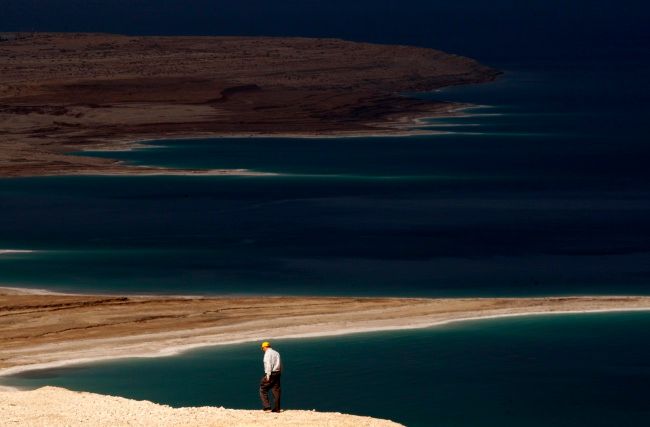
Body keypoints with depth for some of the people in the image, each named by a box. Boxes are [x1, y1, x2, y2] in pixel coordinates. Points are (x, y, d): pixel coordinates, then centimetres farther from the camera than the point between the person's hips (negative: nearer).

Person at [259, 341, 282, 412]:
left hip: (270, 374, -8)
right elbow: (280, 365, 16)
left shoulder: (267, 353, -8)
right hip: (277, 373, 8)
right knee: (276, 391, 9)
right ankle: (277, 408, 8)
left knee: (263, 390, 0)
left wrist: (268, 375, -18)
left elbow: (268, 365, -17)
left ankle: (267, 407, -8)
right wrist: (279, 374, 17)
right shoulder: (276, 353, 16)